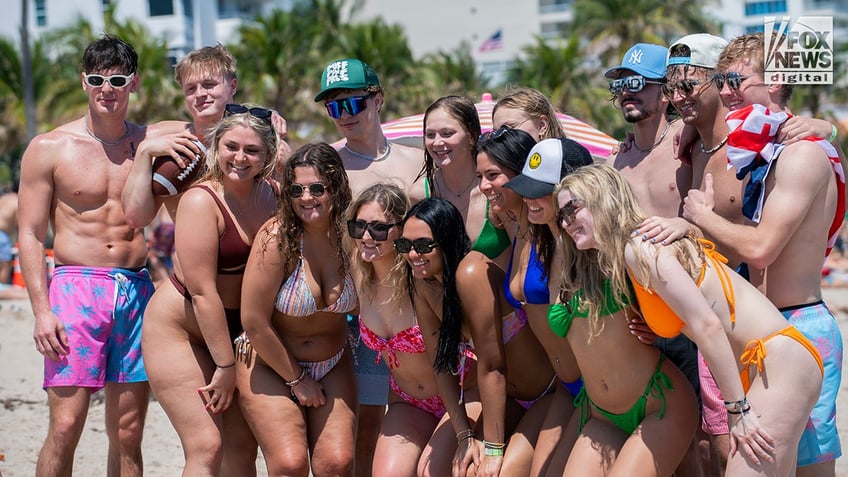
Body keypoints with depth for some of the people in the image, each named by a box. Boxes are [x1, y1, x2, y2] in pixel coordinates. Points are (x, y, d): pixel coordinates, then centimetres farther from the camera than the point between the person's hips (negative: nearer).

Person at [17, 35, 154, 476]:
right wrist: (41, 310, -9)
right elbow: (29, 235, 1)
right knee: (65, 426, -11)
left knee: (128, 433, 5)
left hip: (137, 291, 3)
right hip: (76, 289, -3)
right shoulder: (49, 149, 3)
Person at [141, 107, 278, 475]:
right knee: (206, 447, -16)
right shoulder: (201, 201, -18)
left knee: (242, 447, 3)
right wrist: (225, 365, -18)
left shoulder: (270, 196, 1)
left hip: (234, 332, 7)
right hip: (178, 330, -7)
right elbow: (203, 292, -20)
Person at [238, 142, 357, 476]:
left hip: (333, 366, 3)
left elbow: (361, 308, 7)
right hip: (271, 364, -3)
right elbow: (254, 323, -17)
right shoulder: (277, 237, -21)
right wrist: (296, 379, -8)